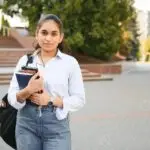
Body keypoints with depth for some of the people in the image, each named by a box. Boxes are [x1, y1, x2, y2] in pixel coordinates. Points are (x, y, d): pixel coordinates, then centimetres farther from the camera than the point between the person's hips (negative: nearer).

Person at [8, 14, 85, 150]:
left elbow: (79, 100, -1)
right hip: (27, 123, 2)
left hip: (57, 124, -2)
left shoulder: (70, 62, -1)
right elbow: (11, 98, 3)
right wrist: (27, 91, -18)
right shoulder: (25, 60, 4)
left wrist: (51, 100, -15)